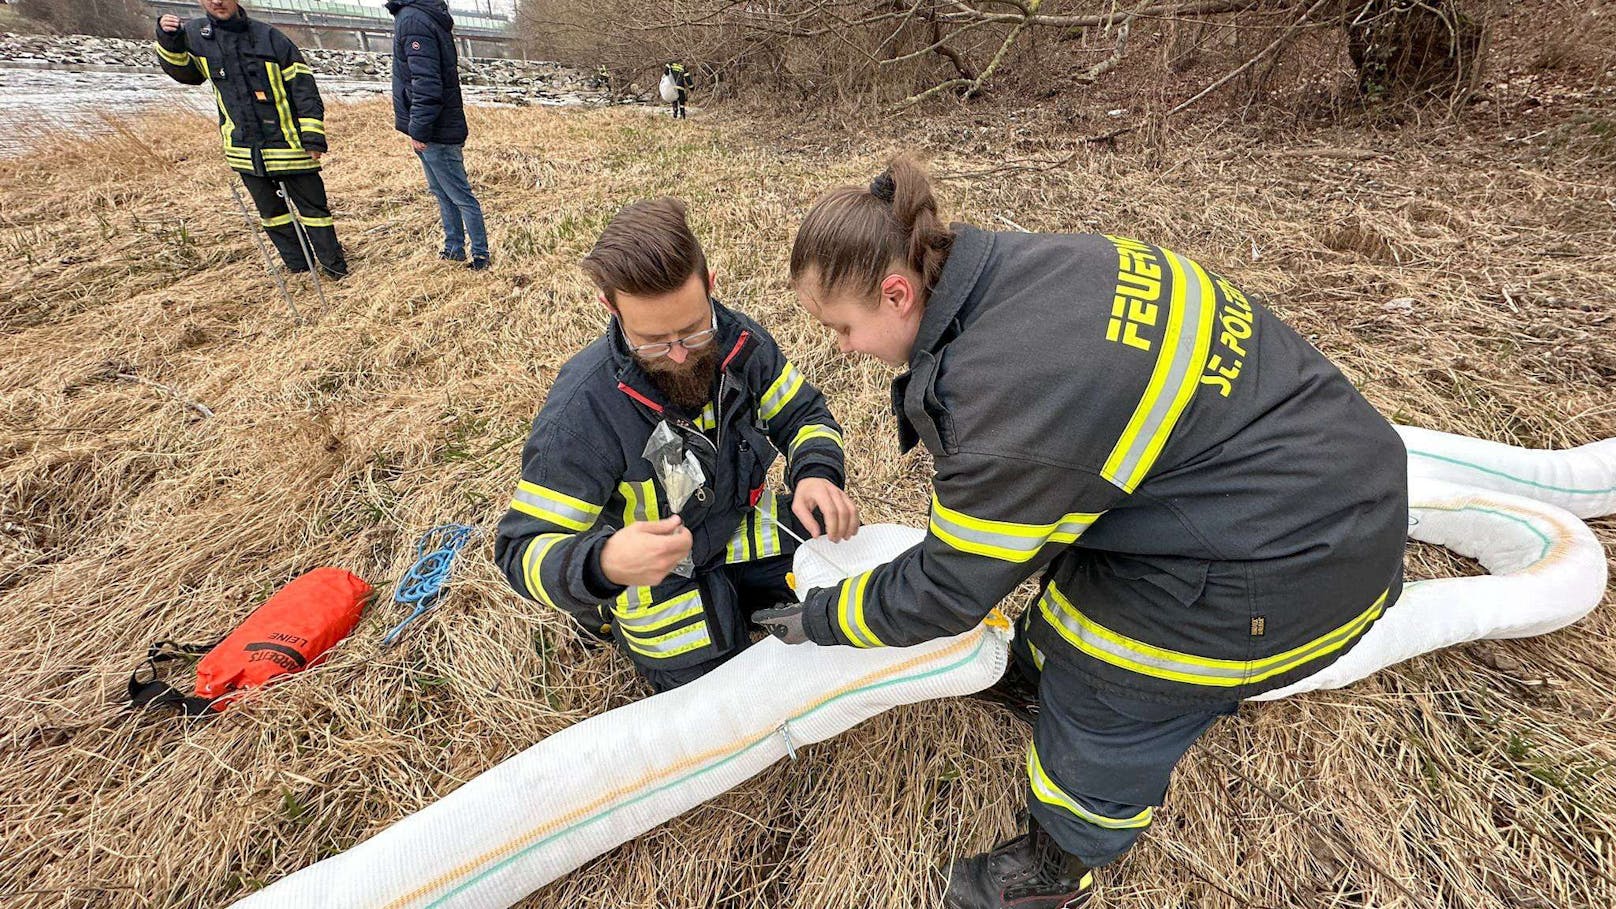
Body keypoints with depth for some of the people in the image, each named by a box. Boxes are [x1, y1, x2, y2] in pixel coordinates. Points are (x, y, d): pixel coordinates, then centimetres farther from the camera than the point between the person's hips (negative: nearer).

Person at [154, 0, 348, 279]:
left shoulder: (269, 36, -5)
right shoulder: (195, 35, 6)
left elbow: (303, 86, -7)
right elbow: (182, 70, 19)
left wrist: (313, 136, -12)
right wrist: (169, 42, -2)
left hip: (288, 143, -4)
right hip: (245, 149, 4)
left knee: (313, 205, 2)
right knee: (271, 211, 12)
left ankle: (334, 264, 14)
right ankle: (298, 267, 24)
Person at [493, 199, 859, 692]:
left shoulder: (739, 339, -17)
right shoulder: (581, 411, -31)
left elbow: (803, 413, -3)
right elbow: (522, 549, -26)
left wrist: (817, 473, -26)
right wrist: (602, 564, -49)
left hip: (737, 524, 5)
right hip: (648, 571, -4)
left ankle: (741, 603, 26)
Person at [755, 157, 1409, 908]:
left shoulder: (1010, 393, -33)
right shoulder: (1019, 268, -5)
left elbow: (947, 590, -19)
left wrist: (822, 618, -4)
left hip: (1288, 556, -8)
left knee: (1104, 699, 8)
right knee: (1075, 579, 25)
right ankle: (1032, 665, 55)